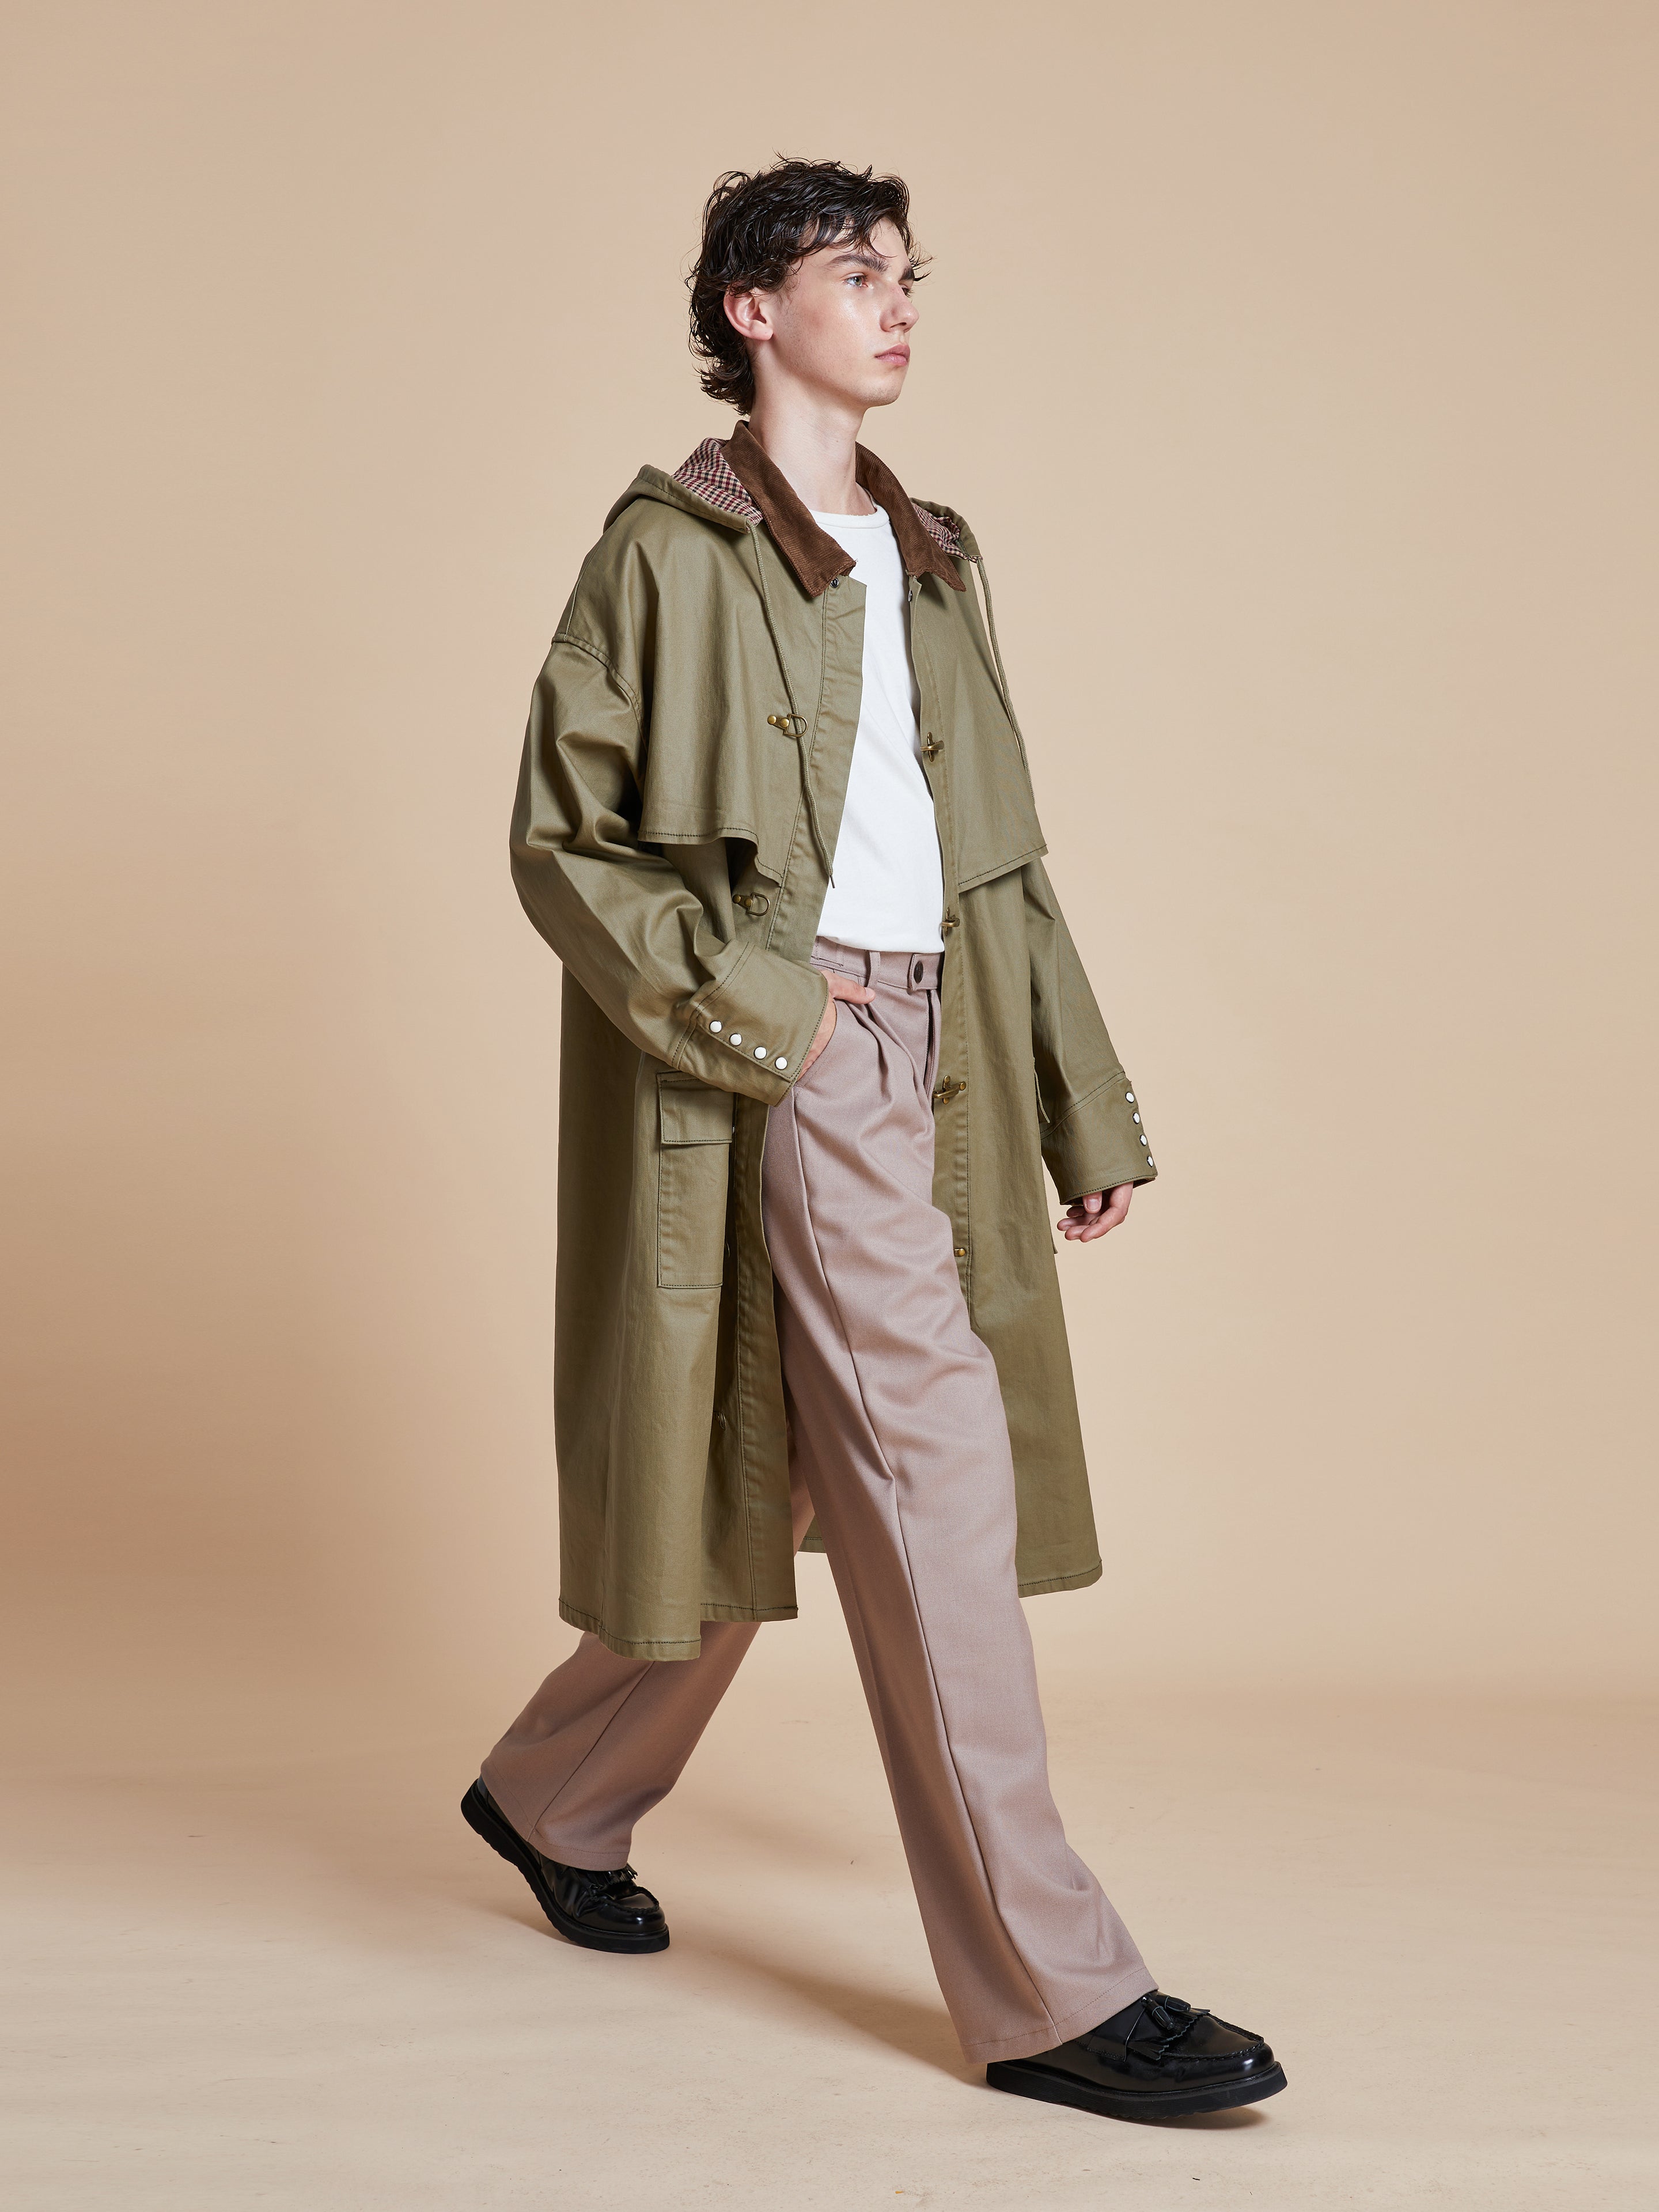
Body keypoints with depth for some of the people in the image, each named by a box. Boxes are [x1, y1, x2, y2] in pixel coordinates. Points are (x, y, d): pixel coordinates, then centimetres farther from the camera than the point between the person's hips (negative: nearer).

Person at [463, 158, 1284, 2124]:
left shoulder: (929, 556, 17)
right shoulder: (669, 552, -3)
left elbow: (1003, 852, 17)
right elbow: (559, 838, -5)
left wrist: (1086, 1103, 13)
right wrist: (754, 1004, -15)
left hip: (928, 1062, 7)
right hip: (787, 1071, -7)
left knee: (769, 1492, 14)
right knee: (935, 1497, -9)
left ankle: (557, 1799, 36)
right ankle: (1046, 1993, -1)